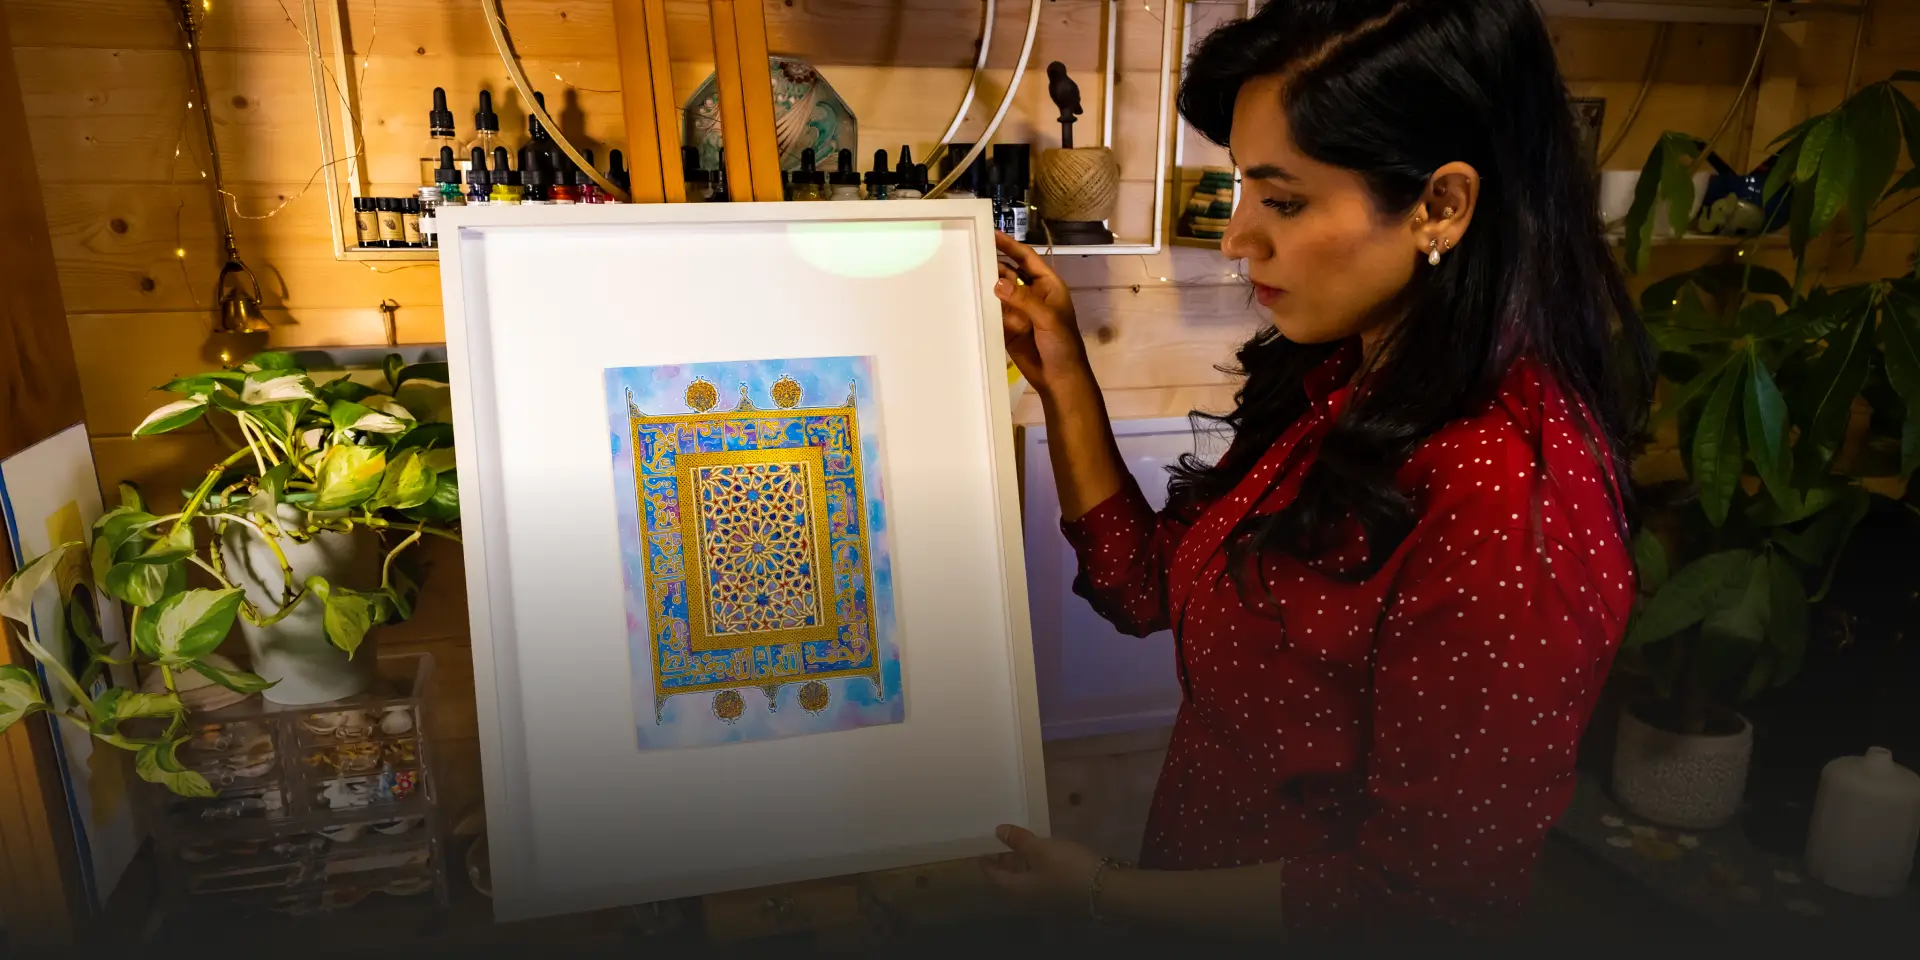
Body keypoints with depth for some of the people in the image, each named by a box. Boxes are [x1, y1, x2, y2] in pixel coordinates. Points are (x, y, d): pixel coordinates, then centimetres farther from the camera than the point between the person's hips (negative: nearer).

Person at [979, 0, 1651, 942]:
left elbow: (1427, 891, -24)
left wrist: (1104, 893, -17)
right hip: (1195, 852, 7)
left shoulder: (1506, 505, -30)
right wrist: (1064, 380, -5)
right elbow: (1151, 588, 2)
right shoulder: (1342, 380, -5)